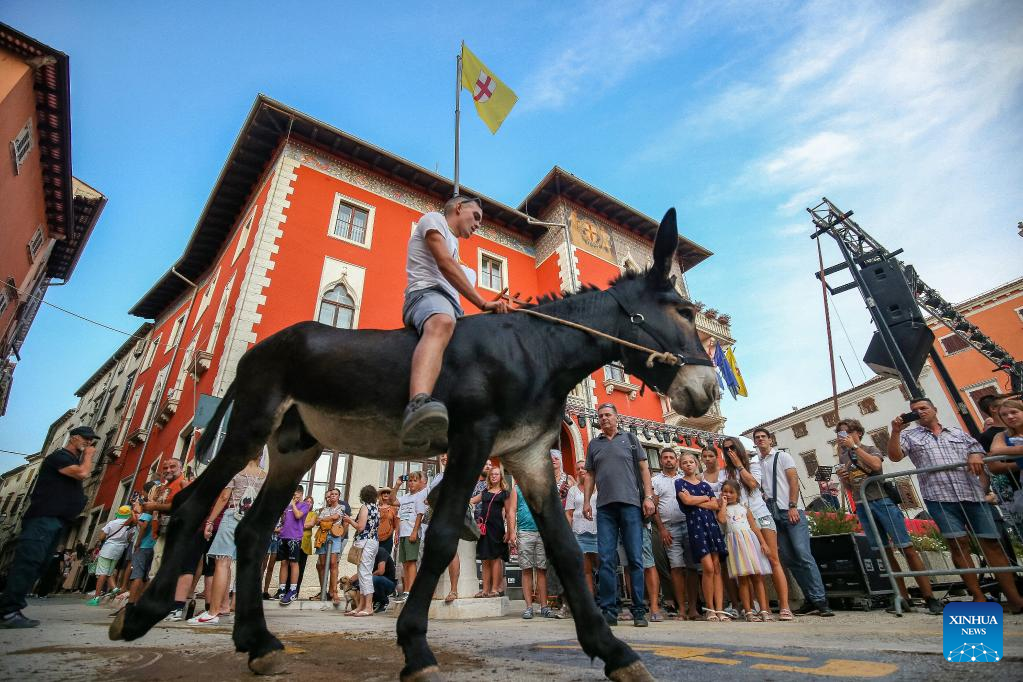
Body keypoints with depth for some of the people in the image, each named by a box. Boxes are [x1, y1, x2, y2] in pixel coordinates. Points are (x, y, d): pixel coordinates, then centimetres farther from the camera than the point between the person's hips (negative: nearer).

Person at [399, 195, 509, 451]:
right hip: (427, 292, -10)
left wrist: (487, 306, 21)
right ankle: (418, 407, -70)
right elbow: (445, 263, -7)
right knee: (441, 324, -42)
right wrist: (482, 303, -11)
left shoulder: (452, 243, 38)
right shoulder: (434, 219, 10)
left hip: (452, 304, 10)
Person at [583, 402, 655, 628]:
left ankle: (639, 611, 9)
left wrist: (648, 496, -3)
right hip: (605, 507, 2)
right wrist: (586, 501, 5)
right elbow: (590, 475, 16)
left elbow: (643, 468, 8)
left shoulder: (629, 438, 12)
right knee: (606, 560, 0)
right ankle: (609, 611, 7)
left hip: (631, 504, -2)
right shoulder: (593, 444, 17)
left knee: (635, 559, 0)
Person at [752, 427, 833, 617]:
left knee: (803, 555, -11)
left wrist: (793, 507, -13)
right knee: (788, 559, 3)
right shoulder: (756, 464, 17)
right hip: (772, 515, 5)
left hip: (791, 512, -5)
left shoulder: (783, 456, 5)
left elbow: (794, 481, -4)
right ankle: (811, 601, 10)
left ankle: (820, 601, -6)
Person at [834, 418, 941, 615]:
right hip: (862, 506, 4)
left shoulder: (871, 449, 3)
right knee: (884, 552, 3)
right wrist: (842, 478, 0)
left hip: (882, 501, -4)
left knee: (907, 548, -7)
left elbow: (876, 465, -21)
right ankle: (904, 598, 7)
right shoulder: (843, 457, 15)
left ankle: (929, 597, -1)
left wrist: (854, 446, -17)